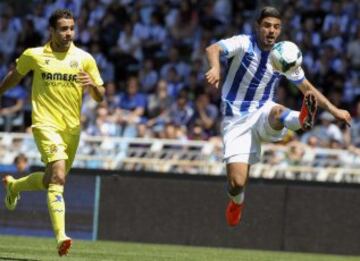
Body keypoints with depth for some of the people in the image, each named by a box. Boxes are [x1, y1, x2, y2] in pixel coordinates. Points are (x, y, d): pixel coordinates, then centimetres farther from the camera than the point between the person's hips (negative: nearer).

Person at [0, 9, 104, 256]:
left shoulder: (85, 59, 2)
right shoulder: (33, 55, 0)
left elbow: (100, 97, 4)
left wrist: (93, 85, -18)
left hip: (72, 128, 4)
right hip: (46, 124, -4)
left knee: (52, 179, 17)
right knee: (58, 177, -22)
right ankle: (61, 236, -30)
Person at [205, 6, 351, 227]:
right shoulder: (243, 44, -11)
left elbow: (307, 87, 15)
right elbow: (213, 49, -30)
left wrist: (333, 109, 7)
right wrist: (215, 67, -53)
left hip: (263, 112, 2)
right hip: (237, 120, -2)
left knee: (277, 112, -37)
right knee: (237, 182, -11)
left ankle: (303, 119, -69)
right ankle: (237, 202, 24)